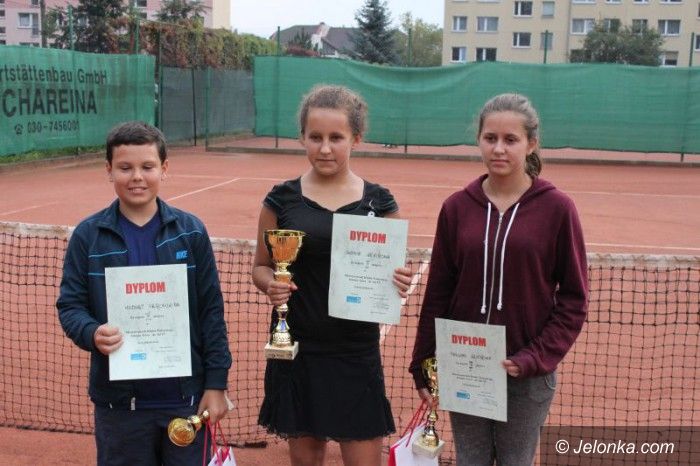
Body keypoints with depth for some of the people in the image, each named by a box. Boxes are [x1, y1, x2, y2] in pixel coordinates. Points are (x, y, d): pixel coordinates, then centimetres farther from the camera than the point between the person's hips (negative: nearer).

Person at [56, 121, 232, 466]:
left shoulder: (190, 231, -2)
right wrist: (91, 333, -21)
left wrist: (216, 383, -3)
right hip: (118, 401, 0)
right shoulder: (88, 236, -2)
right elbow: (70, 304, 1)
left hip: (186, 396, 0)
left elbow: (211, 310, -1)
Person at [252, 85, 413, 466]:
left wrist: (399, 282, -15)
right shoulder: (282, 199, 0)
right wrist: (271, 285, -14)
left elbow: (393, 272, 7)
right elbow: (261, 267, 7)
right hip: (296, 349, 0)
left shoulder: (379, 202, 0)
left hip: (356, 352, 0)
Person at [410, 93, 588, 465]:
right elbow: (437, 294, 3)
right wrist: (423, 364, 2)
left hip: (526, 376, -2)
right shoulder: (457, 207, -1)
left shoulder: (556, 208, -7)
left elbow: (574, 298, -4)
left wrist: (536, 358, -14)